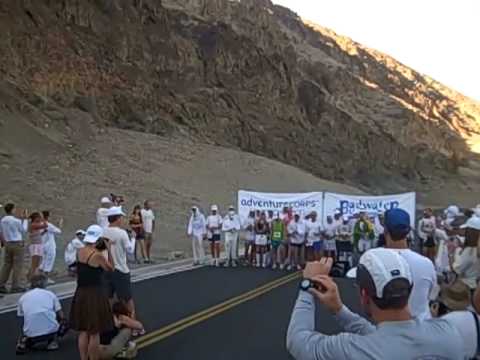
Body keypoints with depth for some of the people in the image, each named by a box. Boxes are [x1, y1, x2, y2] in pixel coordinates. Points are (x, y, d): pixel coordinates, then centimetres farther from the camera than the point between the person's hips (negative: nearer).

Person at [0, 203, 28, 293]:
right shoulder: (17, 220, -14)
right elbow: (24, 231, 0)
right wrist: (24, 219, 5)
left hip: (8, 244, 6)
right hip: (18, 244, -6)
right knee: (18, 266, -1)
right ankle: (15, 287, -1)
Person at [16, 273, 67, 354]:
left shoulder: (23, 298, 16)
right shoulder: (50, 294, 12)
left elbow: (21, 316, 21)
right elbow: (61, 316, 10)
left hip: (31, 333, 1)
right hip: (51, 329, -1)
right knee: (63, 322, 29)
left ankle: (25, 341, 4)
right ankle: (53, 340, 6)